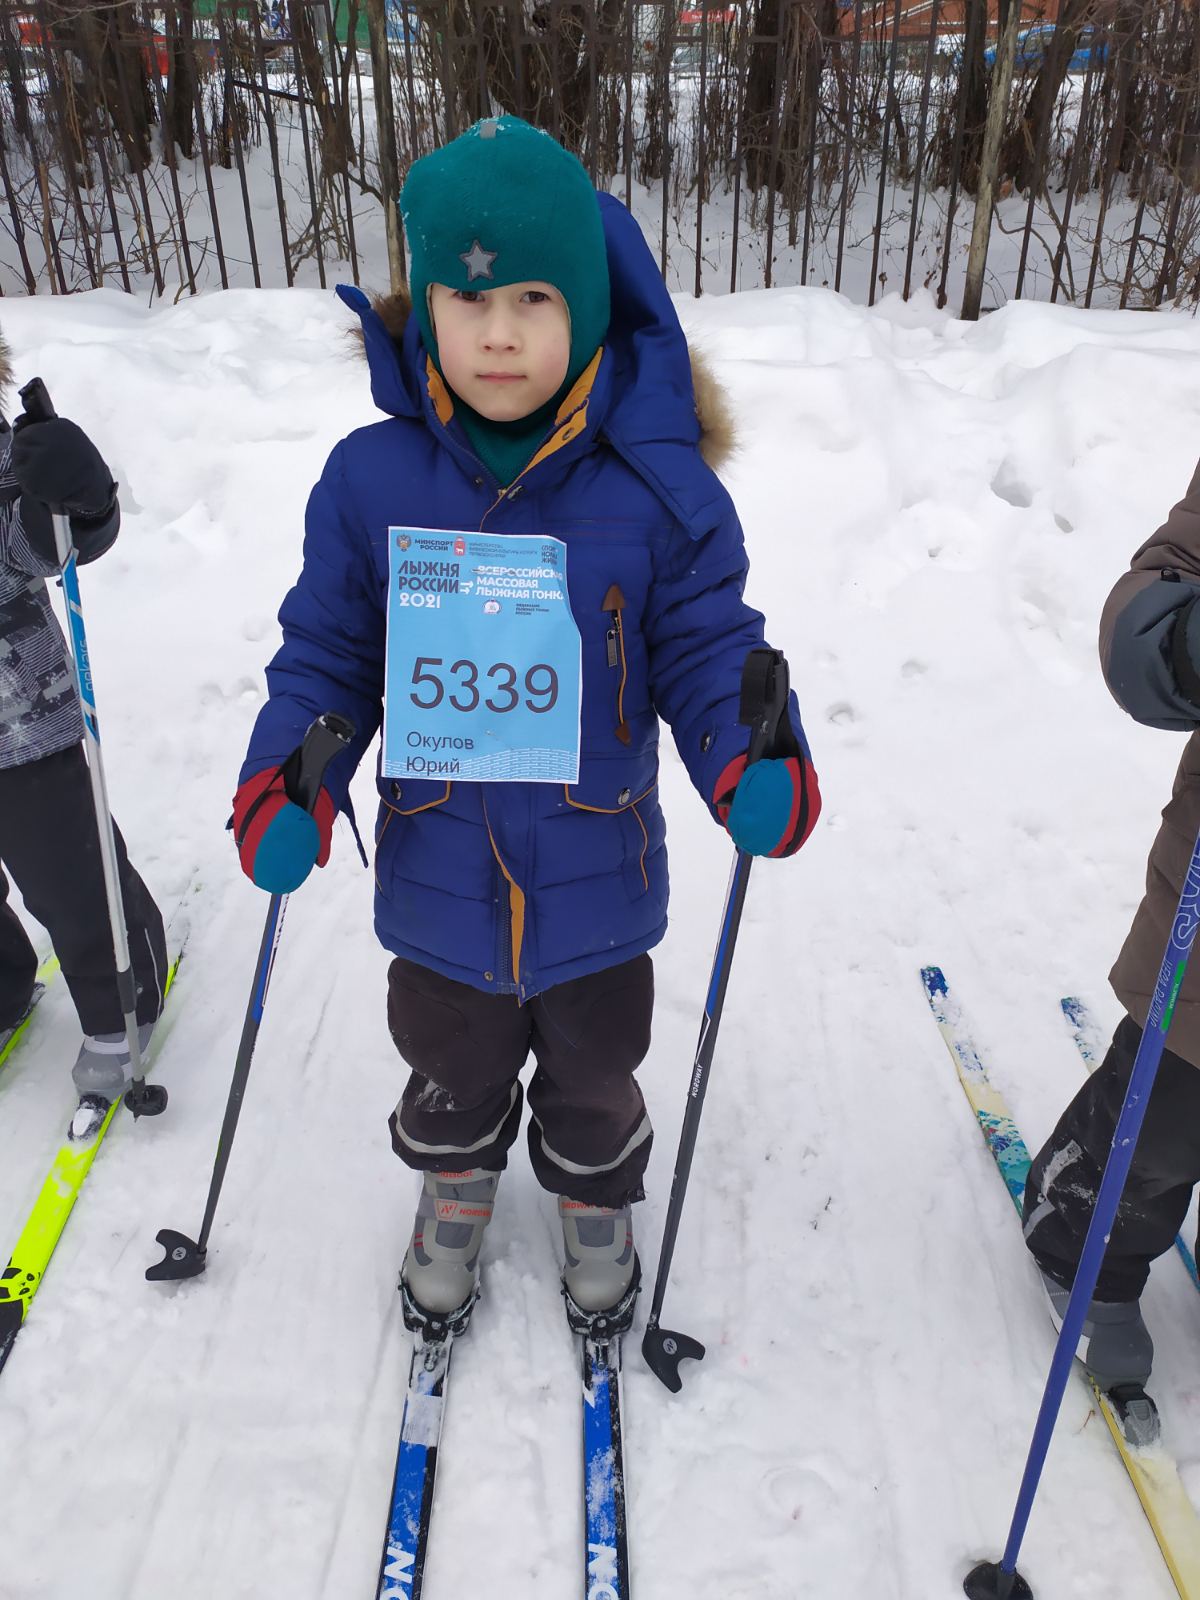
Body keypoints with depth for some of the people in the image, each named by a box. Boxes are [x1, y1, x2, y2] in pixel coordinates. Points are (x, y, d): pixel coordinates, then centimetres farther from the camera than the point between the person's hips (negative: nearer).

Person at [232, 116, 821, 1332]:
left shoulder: (657, 487, -16)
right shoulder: (370, 478, -12)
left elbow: (706, 650, -10)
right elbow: (326, 653, -4)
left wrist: (753, 768, -29)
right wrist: (283, 789, -19)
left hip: (596, 888, -1)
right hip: (439, 882, 1)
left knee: (594, 1072, 26)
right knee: (451, 1067, 28)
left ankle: (593, 1199, 58)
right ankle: (455, 1185, 60)